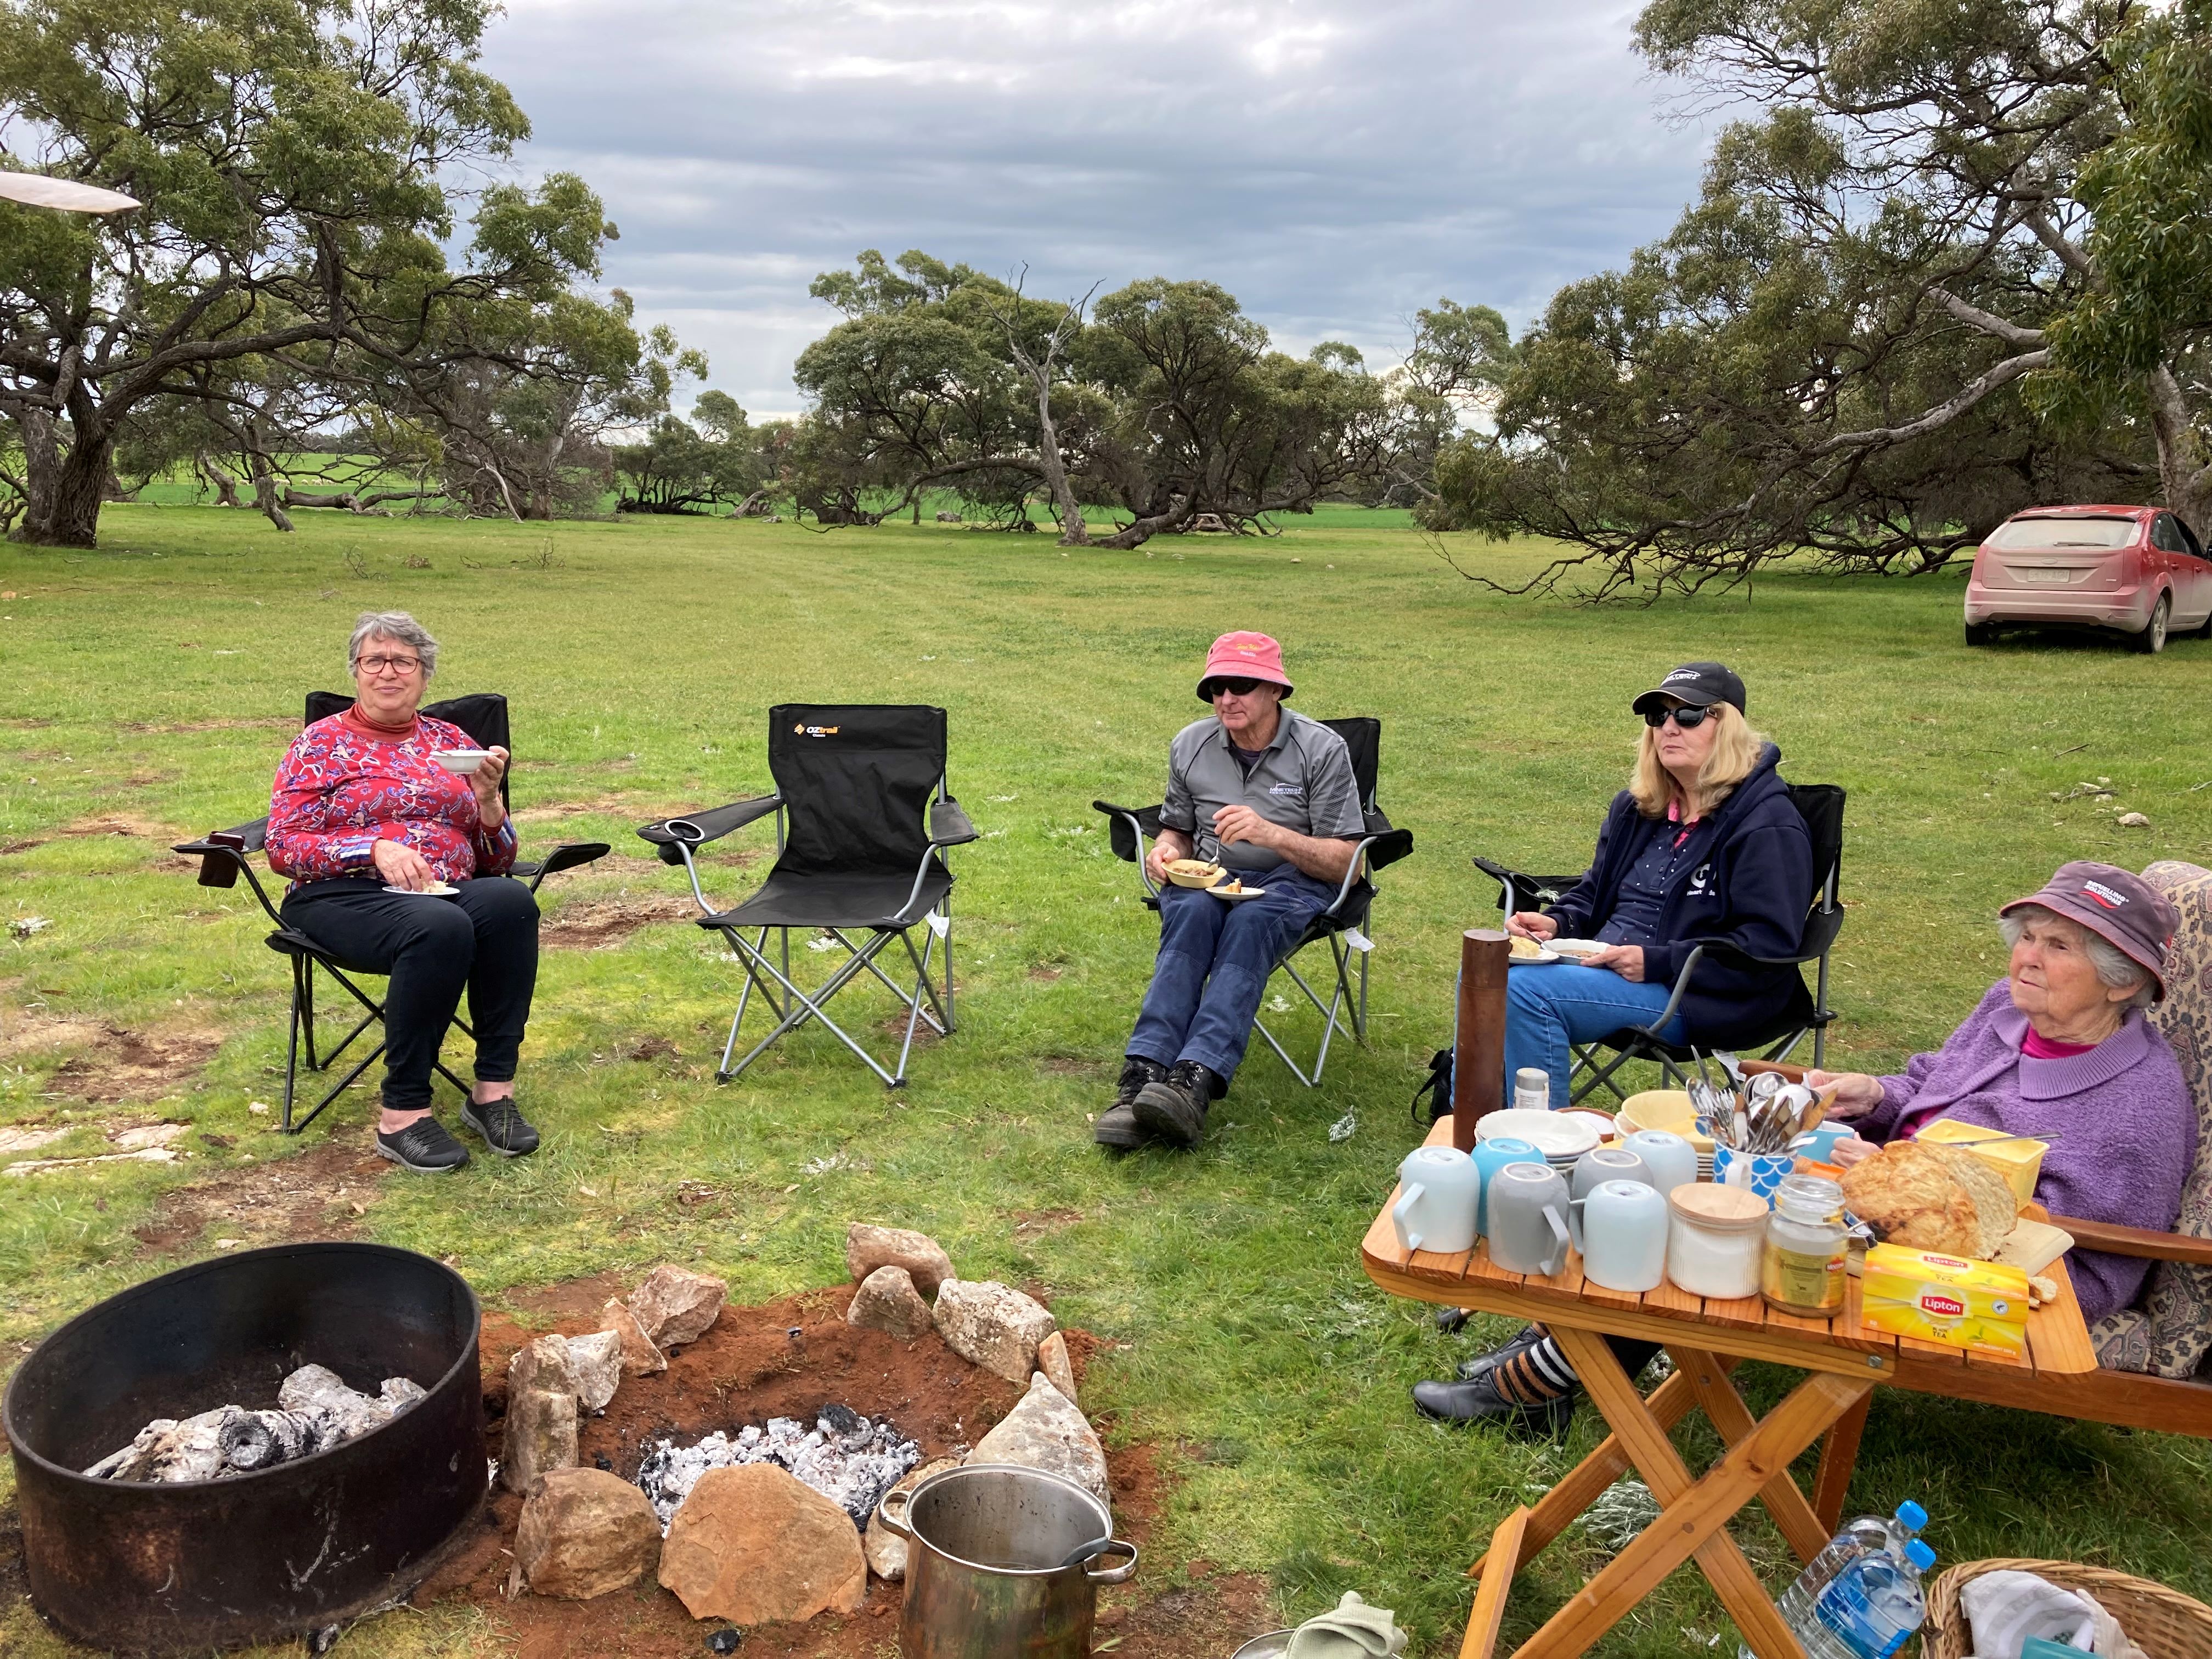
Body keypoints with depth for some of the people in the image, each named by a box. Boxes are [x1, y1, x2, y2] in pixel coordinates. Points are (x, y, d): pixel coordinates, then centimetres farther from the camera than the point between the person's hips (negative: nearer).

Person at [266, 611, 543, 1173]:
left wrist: (487, 797, -3)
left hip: (449, 889, 3)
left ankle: (493, 1090, -29)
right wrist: (377, 848, -15)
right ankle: (402, 1115, -29)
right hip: (345, 897, -3)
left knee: (510, 901, -34)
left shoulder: (452, 742, 19)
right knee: (441, 927, -38)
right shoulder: (321, 743, 11)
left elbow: (497, 861, 17)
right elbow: (282, 847, 0)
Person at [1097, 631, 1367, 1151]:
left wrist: (1271, 834, -23)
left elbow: (1345, 862, -8)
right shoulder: (1190, 745, 6)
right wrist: (1167, 850, -4)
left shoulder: (1322, 749, -6)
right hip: (1208, 877, 3)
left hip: (1293, 882, -2)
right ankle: (1143, 1078, -46)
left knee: (1249, 922, -37)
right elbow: (1178, 830, 21)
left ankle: (1195, 1082, -52)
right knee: (1192, 912, -34)